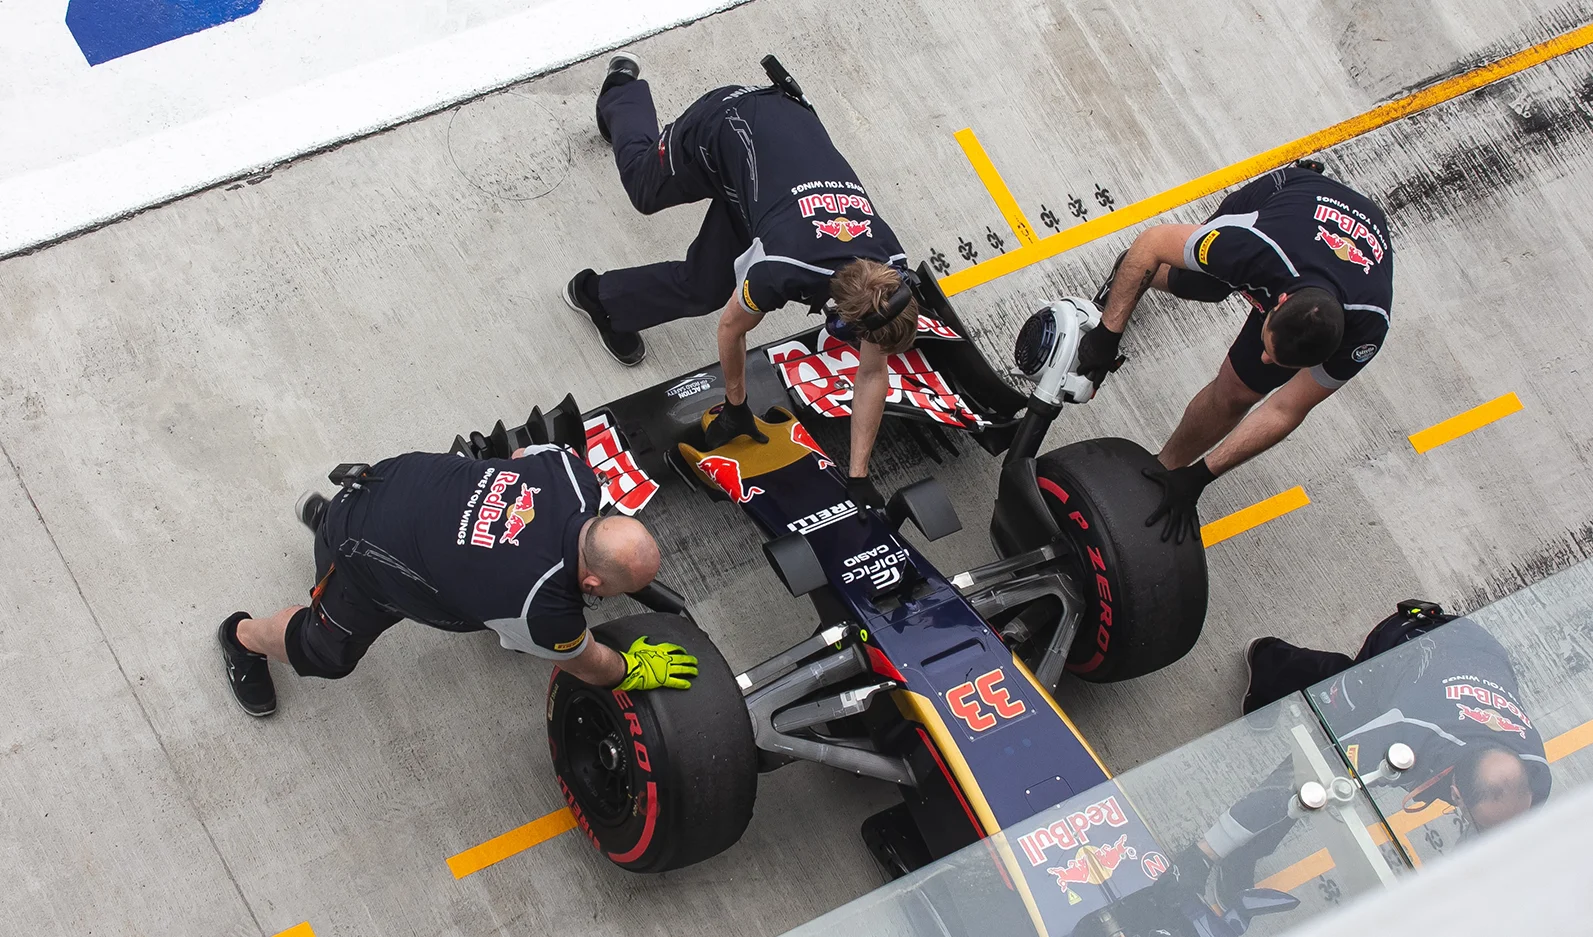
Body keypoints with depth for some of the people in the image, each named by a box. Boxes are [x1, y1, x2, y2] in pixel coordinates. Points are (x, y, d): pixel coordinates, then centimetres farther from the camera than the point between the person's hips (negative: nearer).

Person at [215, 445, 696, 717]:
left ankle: (327, 515, 60)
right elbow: (588, 665, -15)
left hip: (402, 476, 6)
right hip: (362, 557, -6)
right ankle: (241, 638, 51)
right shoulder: (541, 609, -38)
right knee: (325, 653, 22)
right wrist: (637, 671, 3)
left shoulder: (575, 474, -24)